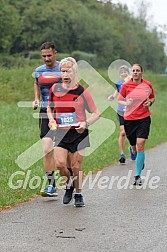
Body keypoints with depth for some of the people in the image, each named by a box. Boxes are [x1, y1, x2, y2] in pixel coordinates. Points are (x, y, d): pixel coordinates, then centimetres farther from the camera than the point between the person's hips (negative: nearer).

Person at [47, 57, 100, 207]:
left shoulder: (82, 91, -6)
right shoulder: (55, 89, 3)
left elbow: (96, 113, -1)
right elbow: (50, 108, 20)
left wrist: (86, 123, -18)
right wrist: (51, 119, 1)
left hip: (78, 133, -2)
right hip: (61, 133, 2)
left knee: (76, 167, 0)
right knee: (60, 164, -13)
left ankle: (78, 194, 21)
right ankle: (69, 184, 17)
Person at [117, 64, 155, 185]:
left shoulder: (148, 85, 1)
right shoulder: (126, 85, -2)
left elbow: (152, 98, 17)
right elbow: (119, 99, 8)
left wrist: (149, 102, -5)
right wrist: (125, 103, -13)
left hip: (144, 118, -1)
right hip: (129, 119, 1)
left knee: (140, 145, -15)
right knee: (134, 147, 10)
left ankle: (138, 176, -10)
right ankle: (141, 162, 46)